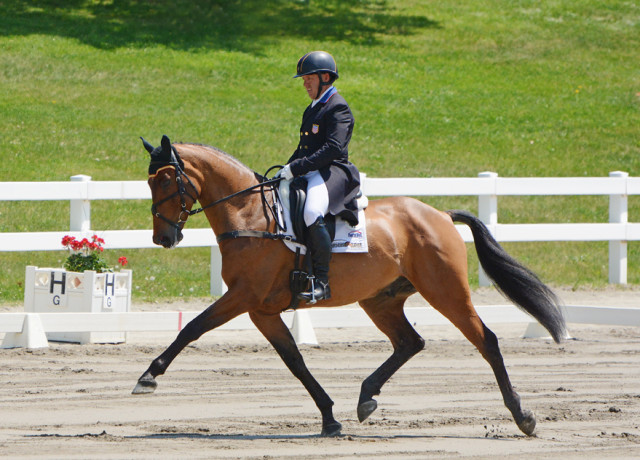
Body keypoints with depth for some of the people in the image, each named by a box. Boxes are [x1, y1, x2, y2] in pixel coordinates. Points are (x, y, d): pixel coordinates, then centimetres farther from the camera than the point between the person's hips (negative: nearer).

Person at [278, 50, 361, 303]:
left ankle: (321, 281, -32)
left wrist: (297, 168, -23)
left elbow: (333, 149, -20)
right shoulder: (312, 109, 24)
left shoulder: (337, 108, -8)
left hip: (333, 172, -11)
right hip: (311, 175, 11)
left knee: (312, 214, -36)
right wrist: (287, 170, 11)